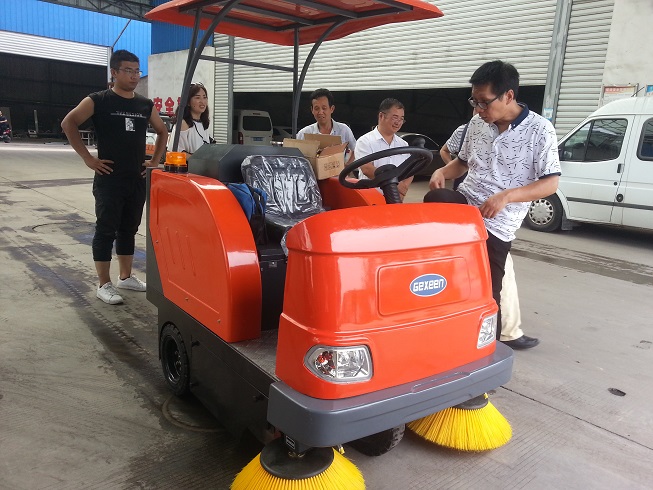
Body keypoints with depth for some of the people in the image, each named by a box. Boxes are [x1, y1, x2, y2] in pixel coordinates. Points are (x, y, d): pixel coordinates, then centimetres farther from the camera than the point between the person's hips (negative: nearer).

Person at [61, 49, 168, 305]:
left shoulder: (145, 105, 9)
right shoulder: (98, 100, -4)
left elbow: (162, 131, 22)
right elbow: (68, 123, -5)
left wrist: (155, 160, 12)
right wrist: (87, 157, -10)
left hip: (138, 179, 5)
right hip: (109, 179, -5)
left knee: (129, 229, 13)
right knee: (106, 230, -1)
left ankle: (126, 277, 26)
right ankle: (104, 285, 6)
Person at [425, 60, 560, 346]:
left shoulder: (540, 131, -9)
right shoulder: (477, 124, 7)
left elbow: (550, 184, -10)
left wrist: (505, 196, -24)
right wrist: (442, 172, -2)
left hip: (498, 224, -4)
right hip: (464, 203, 4)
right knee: (434, 200, -30)